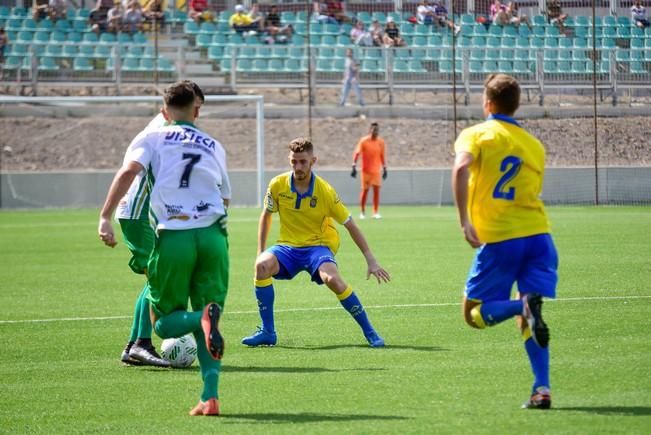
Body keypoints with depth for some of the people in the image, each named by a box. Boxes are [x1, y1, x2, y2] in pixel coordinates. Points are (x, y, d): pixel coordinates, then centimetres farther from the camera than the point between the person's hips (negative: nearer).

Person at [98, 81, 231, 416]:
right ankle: (210, 397, -7)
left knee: (163, 323, 9)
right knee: (204, 321, 12)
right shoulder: (214, 146, 21)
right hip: (213, 234, 2)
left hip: (173, 235, -2)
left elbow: (128, 171, -7)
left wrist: (105, 217, -14)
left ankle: (205, 318, -26)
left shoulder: (151, 138, 12)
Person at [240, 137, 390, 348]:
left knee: (332, 279, -33)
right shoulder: (277, 185, -6)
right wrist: (260, 251, 5)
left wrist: (371, 261, -7)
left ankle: (369, 332, -17)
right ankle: (267, 332, -17)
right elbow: (266, 217, 11)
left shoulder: (325, 191, -12)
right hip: (288, 246, 3)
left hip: (318, 245, -3)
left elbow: (350, 225, -5)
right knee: (262, 265, -29)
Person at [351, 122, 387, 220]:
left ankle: (376, 212, 1)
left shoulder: (380, 141, 4)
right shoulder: (364, 141, -8)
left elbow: (382, 156, 13)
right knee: (365, 190, 1)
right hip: (366, 170, -3)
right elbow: (356, 153, -12)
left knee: (376, 190, -3)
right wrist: (354, 167, -20)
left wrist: (384, 168, 12)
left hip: (376, 170, 3)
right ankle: (362, 212, 13)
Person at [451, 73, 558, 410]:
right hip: (538, 232, 4)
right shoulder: (534, 145, 17)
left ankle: (524, 306, -24)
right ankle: (541, 388, -8)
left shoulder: (476, 135, 2)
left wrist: (464, 221, -20)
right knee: (527, 319, 10)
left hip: (498, 239, -4)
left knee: (475, 314, 7)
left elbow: (461, 168, -17)